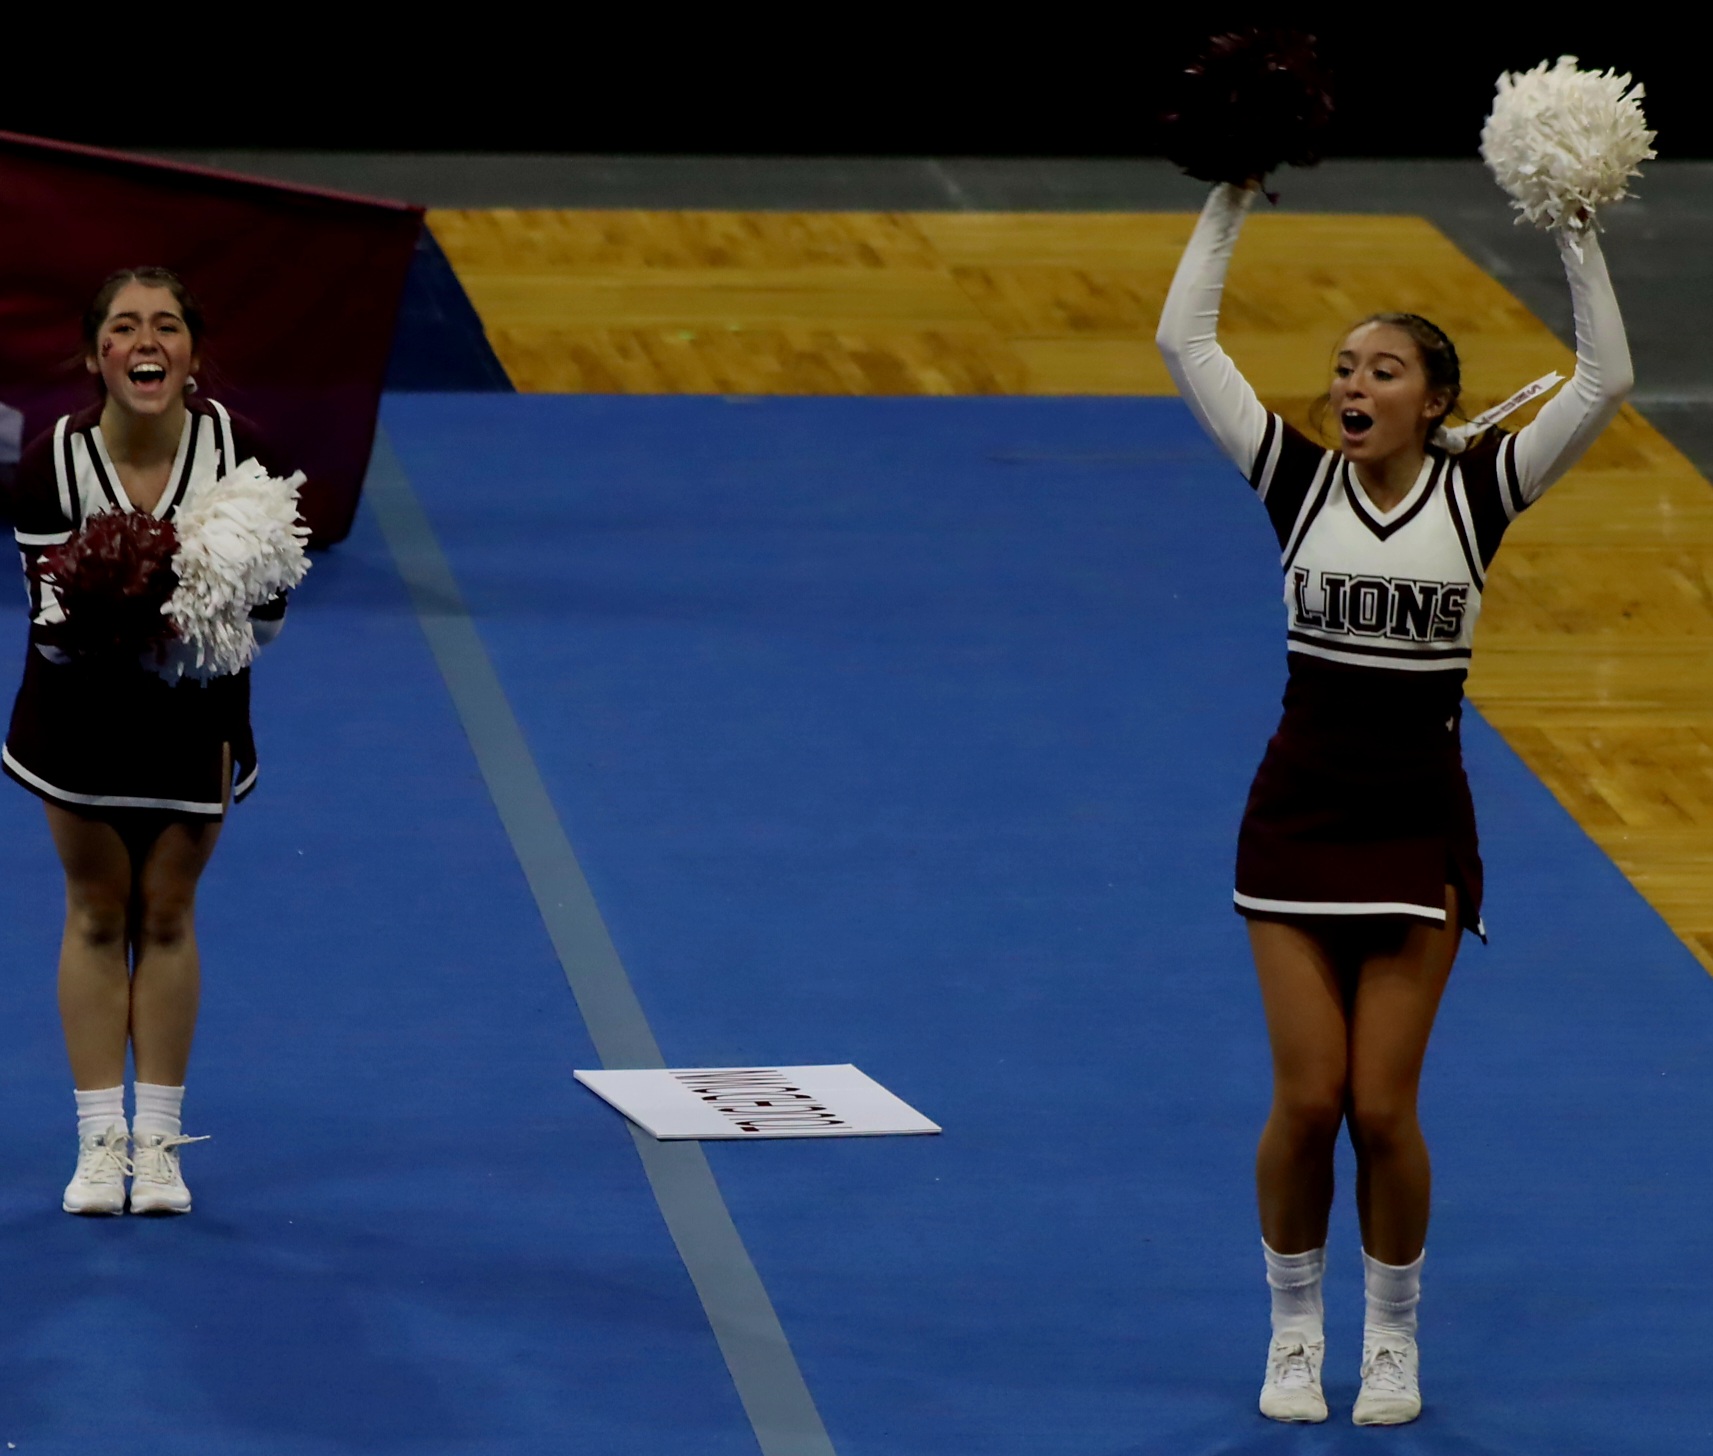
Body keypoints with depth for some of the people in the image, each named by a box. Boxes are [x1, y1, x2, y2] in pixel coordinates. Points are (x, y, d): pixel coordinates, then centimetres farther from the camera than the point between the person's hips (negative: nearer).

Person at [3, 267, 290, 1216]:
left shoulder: (234, 450, -19)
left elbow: (268, 609, -12)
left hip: (196, 712, 1)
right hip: (81, 711, -1)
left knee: (167, 915, 9)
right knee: (97, 915, 8)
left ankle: (158, 1139, 16)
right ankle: (100, 1139, 14)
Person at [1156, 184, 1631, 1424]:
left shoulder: (1476, 492, -3)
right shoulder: (1299, 484, -2)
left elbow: (1605, 381, -12)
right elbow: (1185, 341, -6)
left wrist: (1578, 238, -17)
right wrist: (1232, 202, -8)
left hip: (1420, 831, -1)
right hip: (1297, 818, 1)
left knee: (1382, 1107, -1)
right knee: (1307, 1100, -2)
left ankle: (1395, 1338, 18)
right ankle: (1295, 1331, 17)